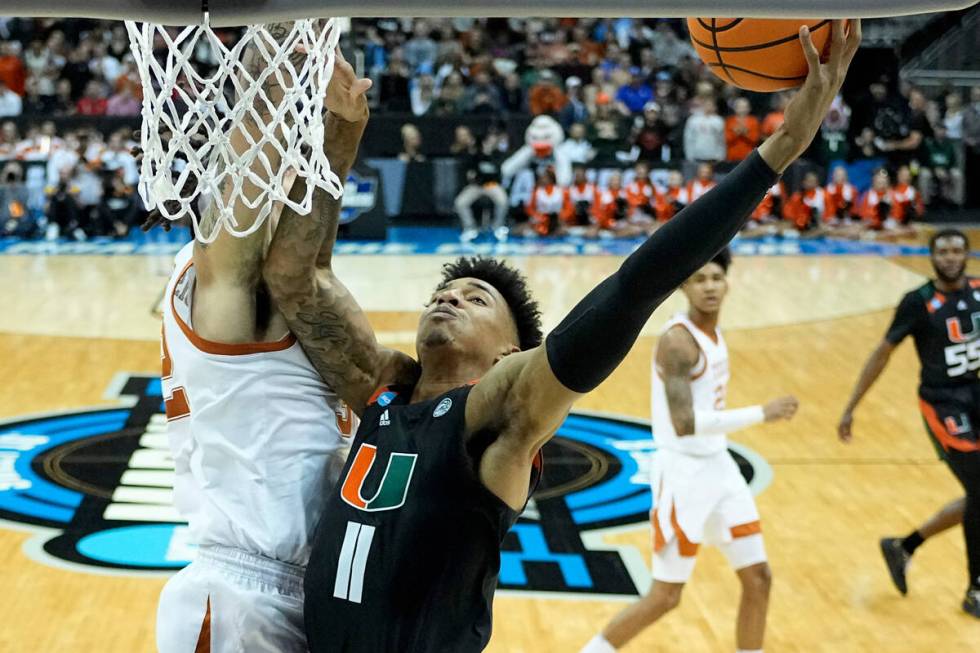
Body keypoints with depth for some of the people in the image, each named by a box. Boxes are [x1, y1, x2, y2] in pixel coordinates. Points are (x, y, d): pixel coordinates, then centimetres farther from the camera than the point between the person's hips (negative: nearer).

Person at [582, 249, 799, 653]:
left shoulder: (711, 332, 7)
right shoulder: (678, 341, -21)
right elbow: (684, 423, -30)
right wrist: (761, 414, -28)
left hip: (719, 467, 9)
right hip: (683, 473, -9)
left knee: (758, 578, 9)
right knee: (665, 597, -2)